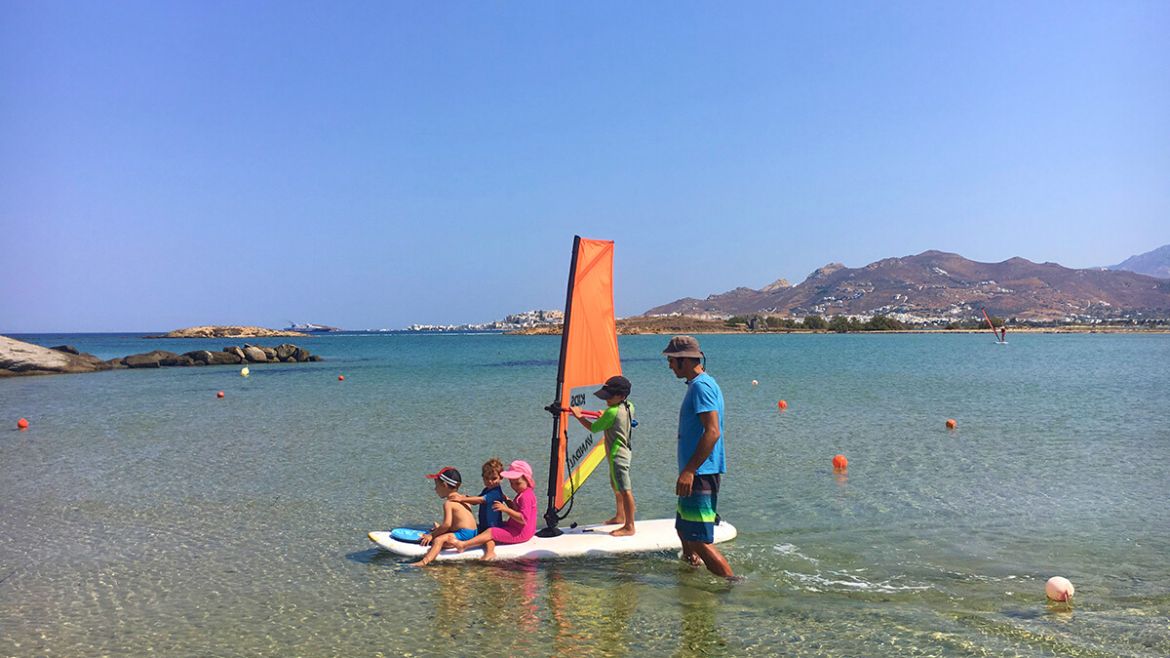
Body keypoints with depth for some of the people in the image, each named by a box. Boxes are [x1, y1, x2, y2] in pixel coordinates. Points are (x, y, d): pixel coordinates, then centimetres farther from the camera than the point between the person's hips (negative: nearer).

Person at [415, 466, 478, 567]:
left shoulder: (448, 503, -10)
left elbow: (447, 524, -19)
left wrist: (431, 535, -9)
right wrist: (440, 528, 25)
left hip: (463, 534, -11)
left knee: (438, 540, -26)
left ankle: (425, 561, -45)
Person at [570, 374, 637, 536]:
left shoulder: (612, 412, -22)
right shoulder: (628, 406, 4)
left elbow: (594, 428, -14)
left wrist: (579, 416, -5)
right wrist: (604, 416, 20)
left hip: (617, 455, -10)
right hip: (625, 451, 10)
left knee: (624, 490, -6)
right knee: (616, 486, 23)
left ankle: (629, 527, -2)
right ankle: (620, 517, 37)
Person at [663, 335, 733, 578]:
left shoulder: (701, 385, -15)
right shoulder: (698, 384, 17)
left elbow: (713, 432, -24)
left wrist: (689, 470, -26)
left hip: (700, 475, -11)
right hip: (696, 474, 11)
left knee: (700, 541, -11)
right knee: (684, 531, 21)